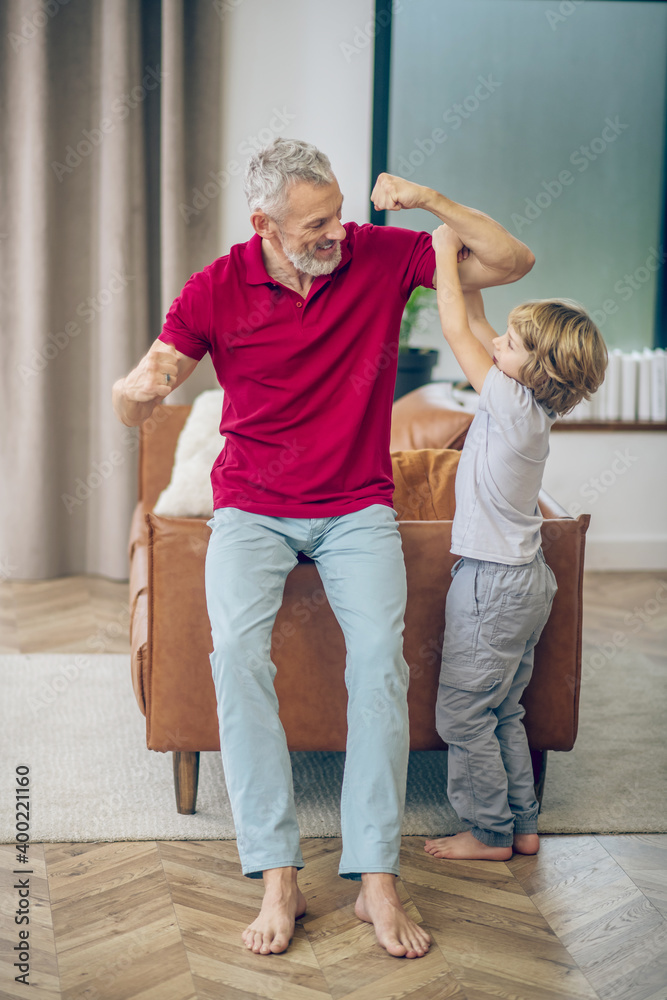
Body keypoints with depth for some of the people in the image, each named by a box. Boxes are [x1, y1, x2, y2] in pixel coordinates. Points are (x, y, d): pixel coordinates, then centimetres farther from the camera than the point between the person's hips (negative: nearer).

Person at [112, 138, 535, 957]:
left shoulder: (382, 256, -2)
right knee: (237, 648, -27)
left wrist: (429, 200, -13)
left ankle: (377, 881, -18)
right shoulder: (217, 289, -4)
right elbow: (131, 408, -2)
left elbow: (513, 262, 0)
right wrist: (138, 385, -28)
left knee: (379, 652, -25)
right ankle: (277, 879, -20)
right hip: (251, 507, 0)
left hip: (357, 506, 0)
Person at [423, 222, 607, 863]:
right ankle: (522, 826, 26)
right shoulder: (532, 404, 4)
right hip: (524, 578, 9)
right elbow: (476, 327, 13)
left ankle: (489, 832, 14)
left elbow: (458, 330, -17)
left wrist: (445, 255, -8)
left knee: (463, 714, 3)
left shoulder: (512, 403, -20)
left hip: (491, 583, -9)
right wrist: (467, 266, 8)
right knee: (503, 713, 18)